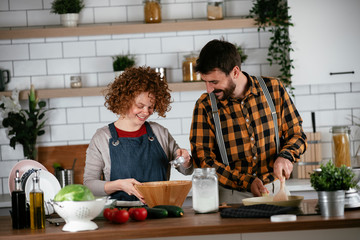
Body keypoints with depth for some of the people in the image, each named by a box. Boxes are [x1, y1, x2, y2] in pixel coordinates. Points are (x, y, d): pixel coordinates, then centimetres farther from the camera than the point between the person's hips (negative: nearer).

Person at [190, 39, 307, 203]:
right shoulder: (204, 106, -2)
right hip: (231, 196, -1)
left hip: (274, 189, 1)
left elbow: (297, 134, 10)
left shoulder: (273, 89, 2)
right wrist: (247, 182, -14)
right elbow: (203, 159, -3)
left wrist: (285, 156, -12)